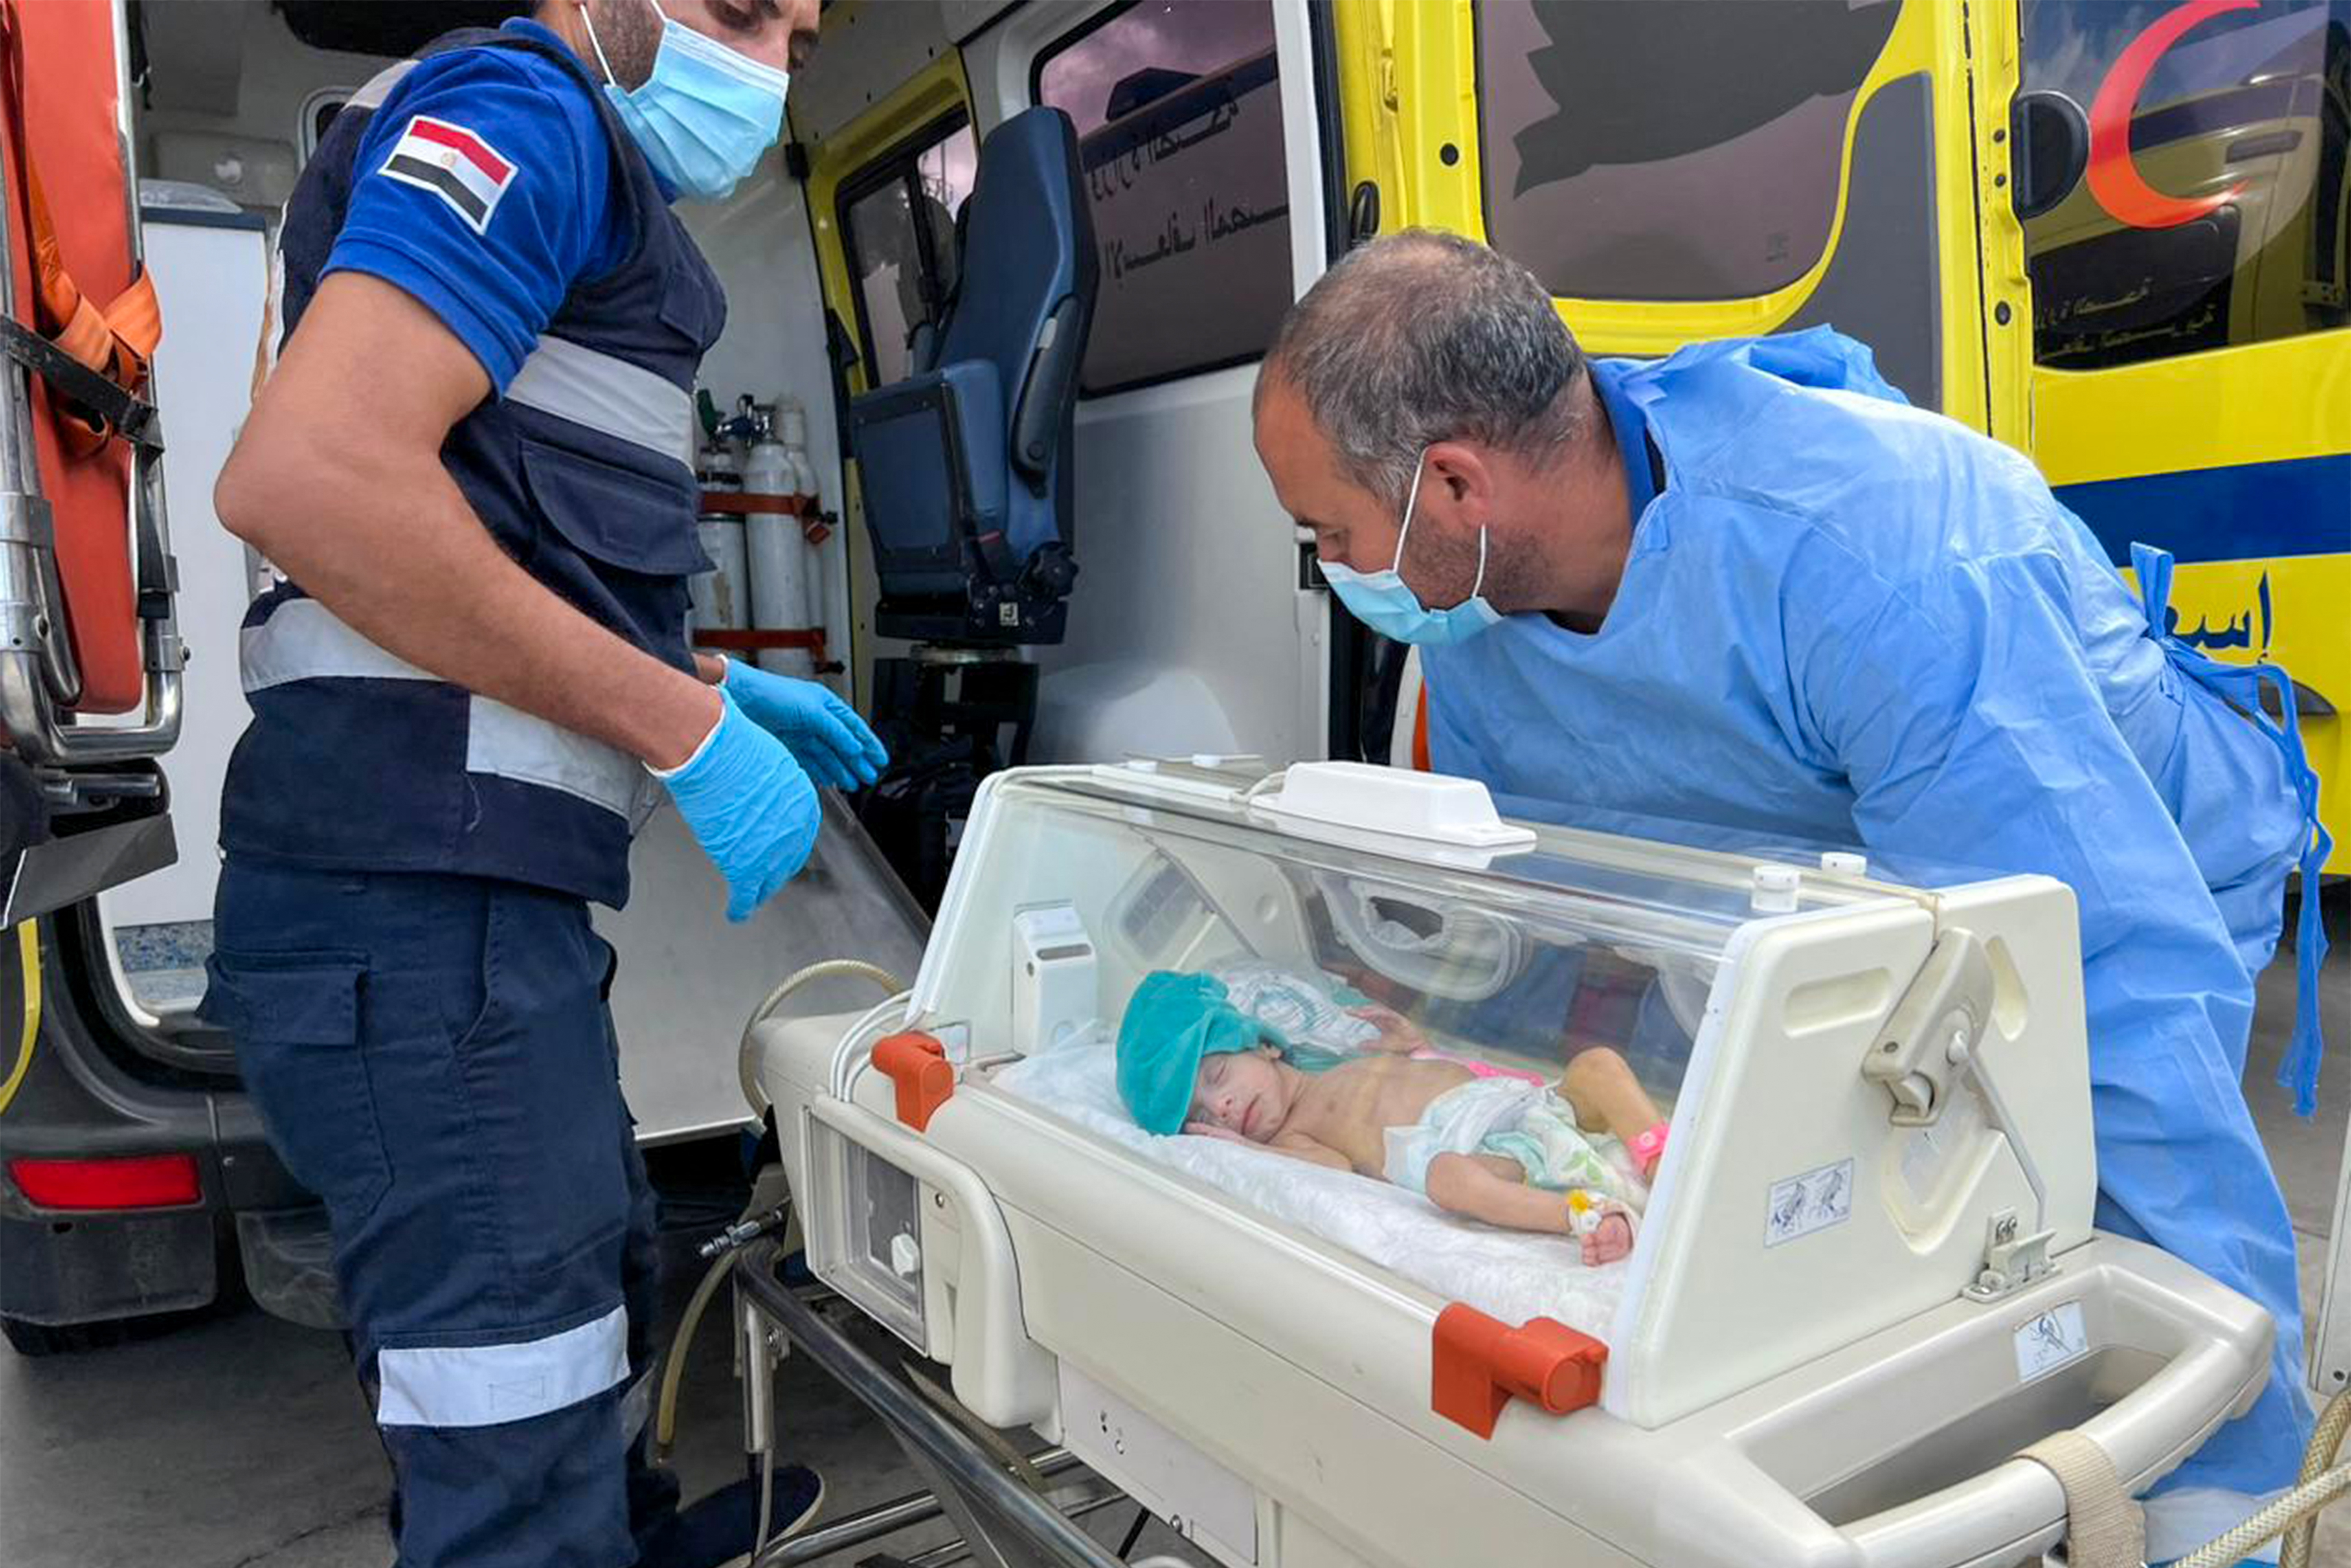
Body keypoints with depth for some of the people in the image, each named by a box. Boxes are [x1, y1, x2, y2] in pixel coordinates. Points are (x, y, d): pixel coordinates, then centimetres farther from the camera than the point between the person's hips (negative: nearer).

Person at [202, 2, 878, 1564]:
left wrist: (705, 686, 18)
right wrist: (681, 725, -18)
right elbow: (303, 475, -23)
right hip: (423, 903, -11)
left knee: (597, 1270, 29)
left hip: (465, 886, 11)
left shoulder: (585, 179, 24)